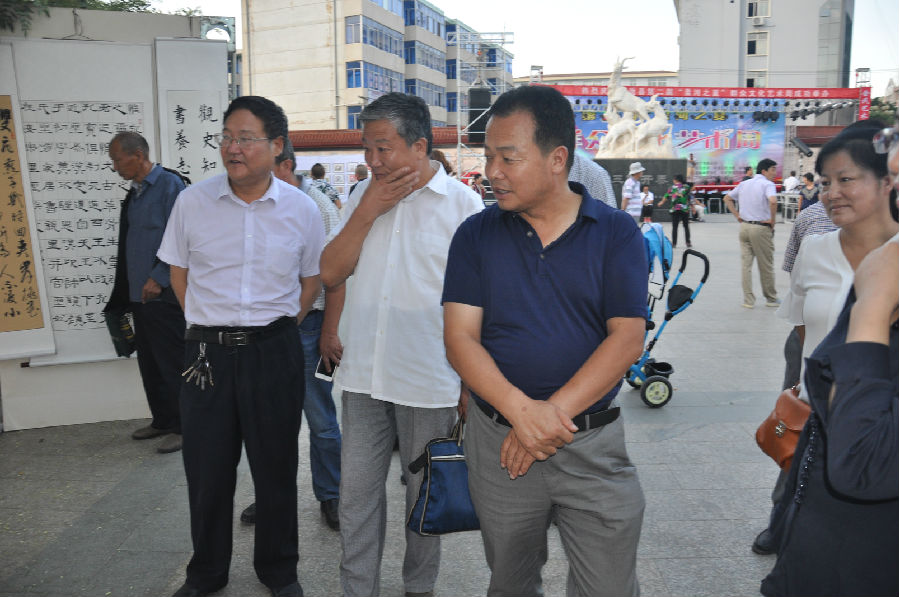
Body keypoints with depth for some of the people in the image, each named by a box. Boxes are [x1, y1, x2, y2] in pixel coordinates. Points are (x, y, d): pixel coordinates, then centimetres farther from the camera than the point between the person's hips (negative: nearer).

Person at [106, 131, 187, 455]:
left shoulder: (169, 184, -11)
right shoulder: (134, 193, 15)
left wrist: (159, 278, -19)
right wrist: (126, 291, 17)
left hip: (164, 295, -9)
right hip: (140, 295, 9)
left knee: (172, 364, -1)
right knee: (149, 364, 15)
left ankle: (182, 427, 10)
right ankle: (162, 420, 28)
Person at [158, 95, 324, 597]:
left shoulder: (301, 209, -2)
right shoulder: (193, 202, -2)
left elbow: (312, 279, 9)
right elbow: (180, 274, 9)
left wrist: (277, 329, 5)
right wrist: (213, 328, 4)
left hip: (275, 353, 0)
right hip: (208, 352, 1)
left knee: (276, 467, 10)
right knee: (207, 470, 10)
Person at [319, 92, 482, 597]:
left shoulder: (463, 204, -6)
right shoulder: (363, 195, 8)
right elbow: (332, 273, 4)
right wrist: (368, 211, -6)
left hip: (429, 380, -3)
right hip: (363, 373, 4)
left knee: (425, 493, 13)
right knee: (356, 490, 11)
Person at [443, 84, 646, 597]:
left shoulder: (617, 233, -3)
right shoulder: (476, 235, 0)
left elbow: (627, 339, -10)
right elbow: (460, 337, -6)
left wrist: (553, 413, -18)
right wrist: (521, 410, -21)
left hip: (593, 444, -1)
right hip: (498, 443, 2)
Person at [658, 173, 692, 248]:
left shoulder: (671, 188, 1)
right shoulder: (686, 187, 1)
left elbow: (666, 197, 10)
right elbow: (690, 198, 1)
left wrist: (661, 203, 29)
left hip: (674, 209, -1)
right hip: (685, 210, 1)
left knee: (674, 227, 2)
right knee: (686, 226, 10)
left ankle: (674, 243, -1)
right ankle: (688, 243, 10)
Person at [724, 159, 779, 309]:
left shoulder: (744, 184, 13)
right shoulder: (767, 184, -9)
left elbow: (727, 198, 21)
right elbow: (773, 201, -27)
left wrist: (737, 216, 14)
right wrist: (772, 221, -14)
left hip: (744, 226, 6)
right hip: (761, 228, -6)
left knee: (746, 264, 7)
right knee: (766, 266, 7)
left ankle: (748, 300, 8)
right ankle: (771, 299, 19)